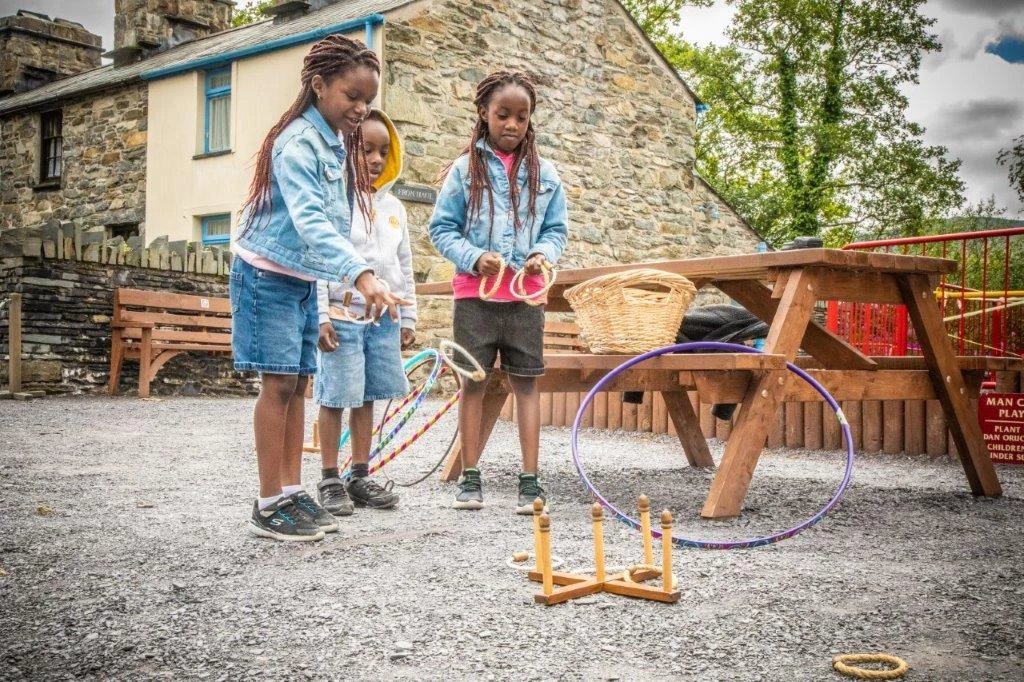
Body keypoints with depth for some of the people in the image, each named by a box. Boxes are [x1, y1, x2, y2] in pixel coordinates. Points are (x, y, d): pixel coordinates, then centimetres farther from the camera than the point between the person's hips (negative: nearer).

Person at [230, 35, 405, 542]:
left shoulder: (336, 142, 7)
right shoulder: (299, 142, -21)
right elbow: (310, 220, -34)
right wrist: (361, 274, -45)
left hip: (303, 278, 8)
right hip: (268, 274, -8)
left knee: (297, 385, 8)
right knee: (279, 384, -8)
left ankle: (291, 492, 14)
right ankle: (269, 506, -1)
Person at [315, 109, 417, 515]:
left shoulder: (393, 206, 14)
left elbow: (404, 266, 18)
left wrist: (408, 318, 15)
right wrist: (320, 316, -14)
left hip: (383, 317, 6)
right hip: (342, 315, -5)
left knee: (366, 397, 11)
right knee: (335, 398, -1)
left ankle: (360, 477, 19)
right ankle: (330, 481, 10)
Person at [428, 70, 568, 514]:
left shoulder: (544, 173, 6)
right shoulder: (464, 169, 1)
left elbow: (556, 228, 10)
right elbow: (442, 229, 1)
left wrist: (543, 254, -11)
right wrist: (474, 257, -15)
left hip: (525, 295, 1)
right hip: (475, 293, -1)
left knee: (526, 382, 2)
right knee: (473, 381, 5)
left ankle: (530, 480, 7)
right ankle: (470, 478, 14)